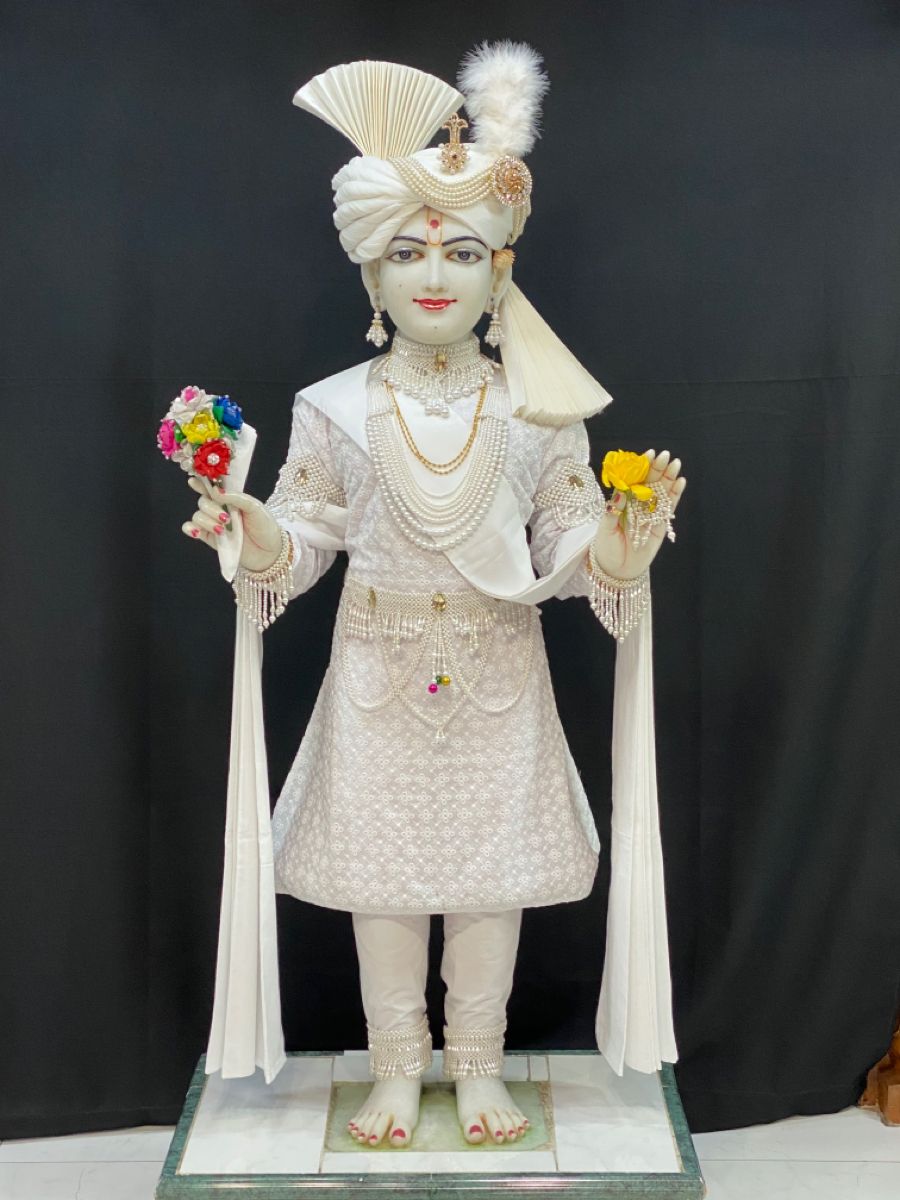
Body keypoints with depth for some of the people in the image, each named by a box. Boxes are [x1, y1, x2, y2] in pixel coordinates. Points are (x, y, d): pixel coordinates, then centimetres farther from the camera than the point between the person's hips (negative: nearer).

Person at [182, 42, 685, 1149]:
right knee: (380, 868, 9)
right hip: (379, 670, 1)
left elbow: (567, 546, -2)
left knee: (493, 866, 10)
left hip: (496, 673, 0)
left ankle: (478, 1063, 33)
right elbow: (303, 539, 0)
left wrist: (615, 553, -22)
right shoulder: (334, 409, -1)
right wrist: (260, 539, -21)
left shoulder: (538, 411, -2)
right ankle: (396, 1067, 31)